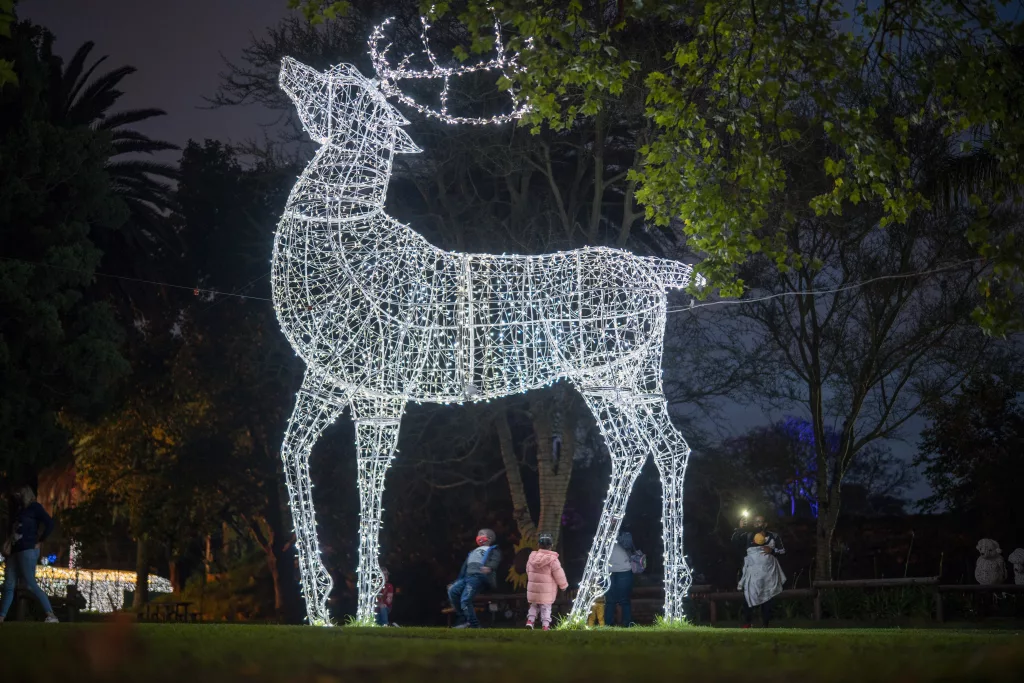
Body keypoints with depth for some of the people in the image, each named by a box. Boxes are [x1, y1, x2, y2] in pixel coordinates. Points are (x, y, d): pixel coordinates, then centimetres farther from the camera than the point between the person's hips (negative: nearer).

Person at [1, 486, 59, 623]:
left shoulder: (34, 507, 0)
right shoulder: (19, 510, 23)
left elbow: (50, 524, -10)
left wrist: (39, 541, -9)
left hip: (28, 550, -8)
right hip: (15, 551, 8)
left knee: (30, 584, -15)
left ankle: (51, 615, -18)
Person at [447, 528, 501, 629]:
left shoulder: (493, 550, 13)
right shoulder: (473, 552, 36)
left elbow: (495, 561, -9)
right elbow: (464, 567, 32)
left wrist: (489, 568, -32)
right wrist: (456, 582, 23)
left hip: (479, 577, -7)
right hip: (467, 577, 7)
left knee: (465, 600, -22)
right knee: (452, 590, -17)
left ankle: (474, 625, -17)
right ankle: (463, 619, -12)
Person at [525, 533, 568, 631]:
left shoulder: (532, 556, 1)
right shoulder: (552, 559, -17)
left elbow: (528, 570, 15)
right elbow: (559, 574, -12)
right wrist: (563, 585, 4)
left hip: (533, 588, 4)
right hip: (546, 590, -4)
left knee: (534, 605, 21)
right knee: (546, 607, 5)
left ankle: (530, 620, 8)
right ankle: (545, 625, 4)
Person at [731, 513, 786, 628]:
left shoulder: (773, 536, 5)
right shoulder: (748, 536, 3)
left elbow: (783, 551, 6)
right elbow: (735, 542, -8)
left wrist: (772, 551, -12)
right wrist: (740, 528, -19)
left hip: (768, 573, 1)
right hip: (752, 572, -1)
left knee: (767, 598, 7)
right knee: (748, 597, -5)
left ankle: (766, 624, 15)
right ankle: (746, 623, 5)